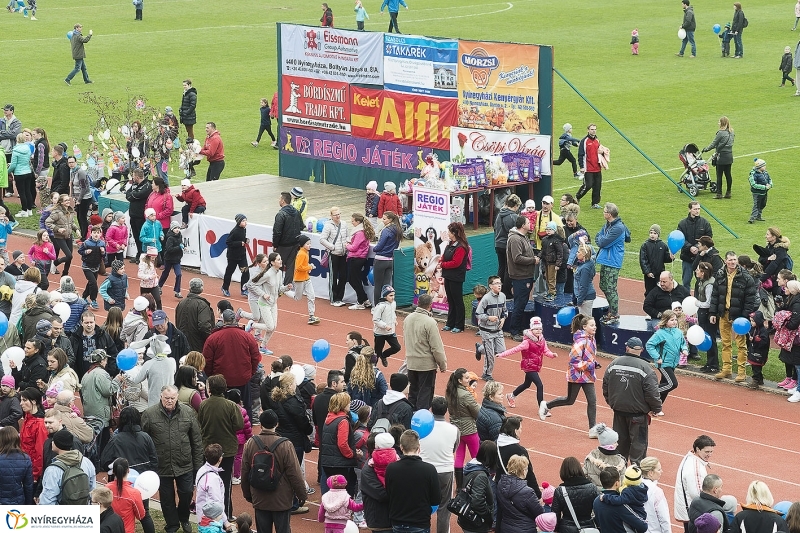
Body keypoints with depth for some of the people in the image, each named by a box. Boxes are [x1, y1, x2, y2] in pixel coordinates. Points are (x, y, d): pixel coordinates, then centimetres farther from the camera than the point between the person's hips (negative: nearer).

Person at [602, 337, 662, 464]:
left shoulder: (614, 364, 0)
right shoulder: (645, 368, -16)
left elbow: (605, 386, 9)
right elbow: (652, 392, -17)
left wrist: (611, 402, 22)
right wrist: (656, 408, -2)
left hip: (618, 410, 5)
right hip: (638, 412, -5)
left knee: (621, 440, 17)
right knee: (638, 442, 4)